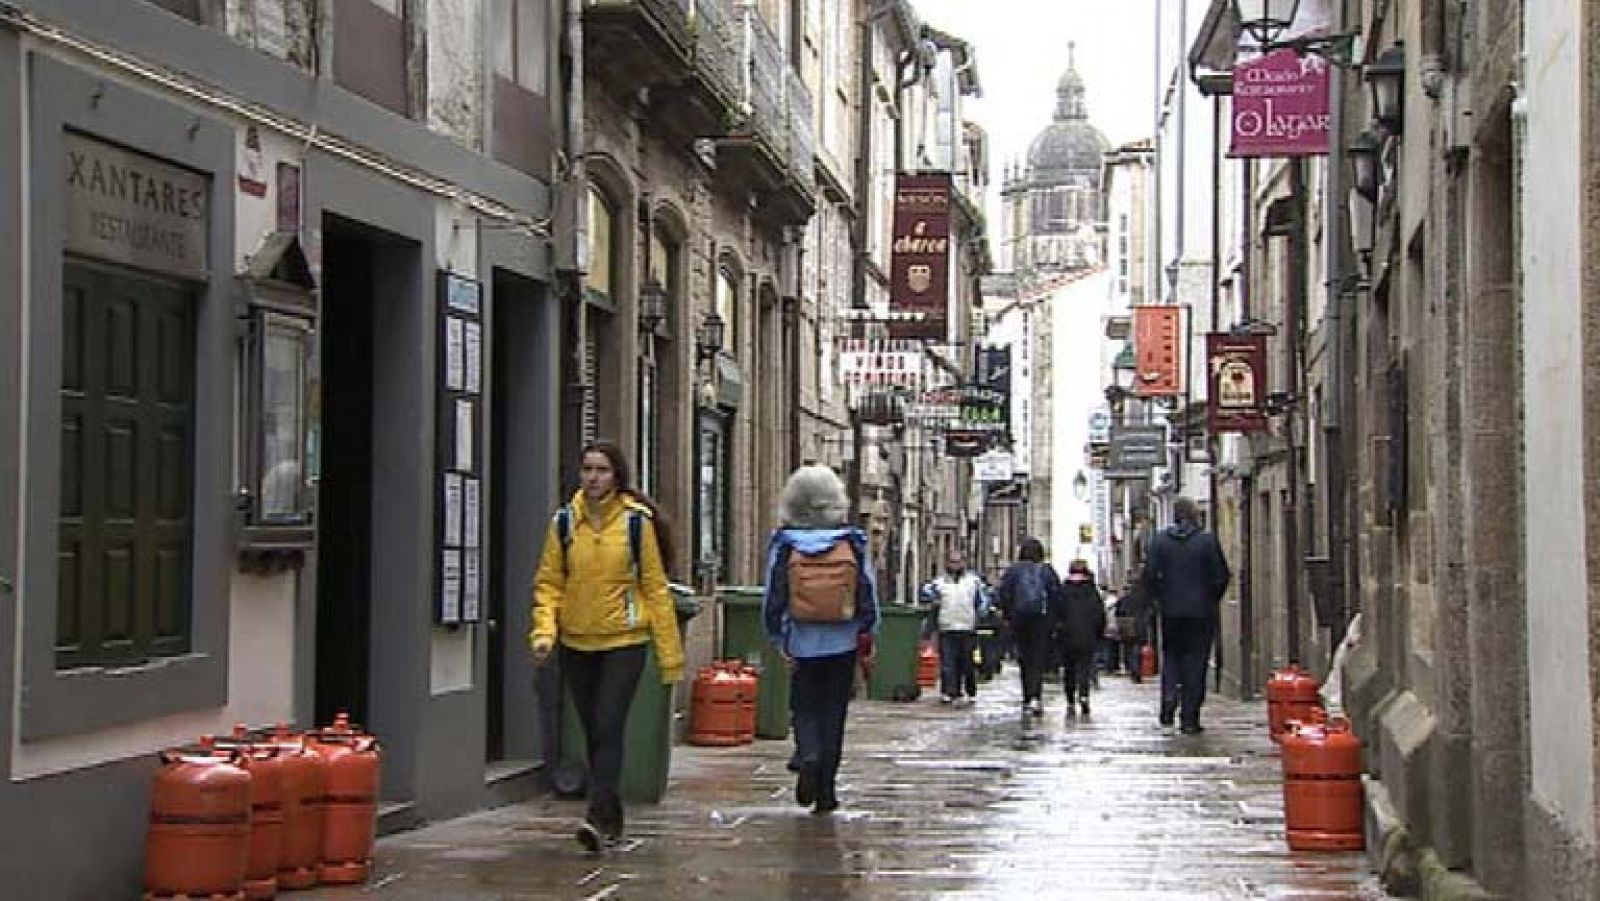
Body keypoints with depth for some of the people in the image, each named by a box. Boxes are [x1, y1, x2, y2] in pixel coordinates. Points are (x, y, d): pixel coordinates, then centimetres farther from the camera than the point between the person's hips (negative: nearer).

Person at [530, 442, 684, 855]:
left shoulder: (636, 521, -4)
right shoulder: (564, 522, 3)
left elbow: (655, 587, -2)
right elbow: (548, 583, 5)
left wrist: (670, 654, -3)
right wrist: (544, 631, -12)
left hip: (624, 641, -4)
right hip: (577, 642, 4)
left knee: (609, 728, -14)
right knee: (593, 733, 11)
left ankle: (599, 817, -17)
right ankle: (611, 819, 23)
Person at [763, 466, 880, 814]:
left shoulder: (783, 544, -4)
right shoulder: (853, 542, -2)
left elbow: (773, 598, -2)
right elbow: (868, 595, 0)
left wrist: (777, 641, 6)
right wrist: (867, 642, 8)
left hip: (801, 643, -1)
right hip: (843, 643, 1)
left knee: (805, 708, 14)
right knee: (834, 712, 9)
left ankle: (808, 756, -15)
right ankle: (826, 790, 9)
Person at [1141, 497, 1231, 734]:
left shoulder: (1160, 539, 0)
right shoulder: (1207, 540, -6)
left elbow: (1149, 574, -3)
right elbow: (1221, 576, -6)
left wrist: (1158, 599, 10)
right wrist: (1211, 600, 9)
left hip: (1170, 610, 2)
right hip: (1200, 611, -2)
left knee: (1170, 655, 18)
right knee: (1195, 661, 4)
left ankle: (1169, 699, -4)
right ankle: (1189, 717, 2)